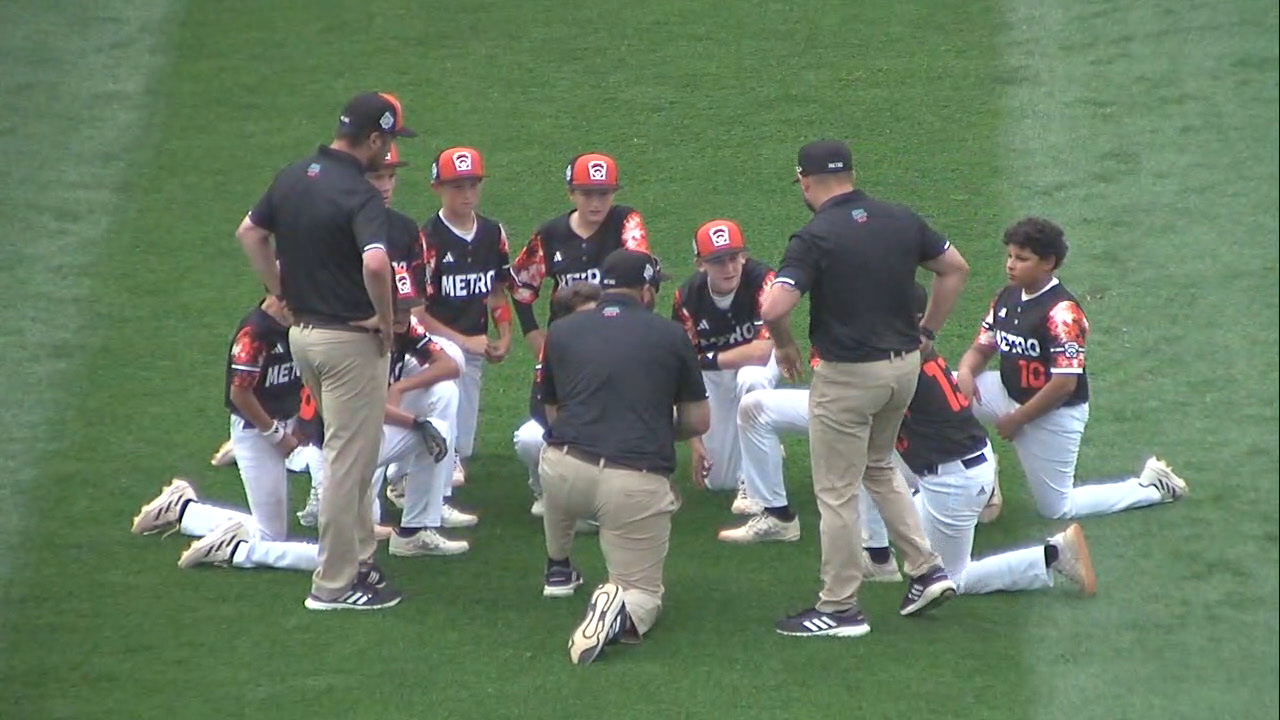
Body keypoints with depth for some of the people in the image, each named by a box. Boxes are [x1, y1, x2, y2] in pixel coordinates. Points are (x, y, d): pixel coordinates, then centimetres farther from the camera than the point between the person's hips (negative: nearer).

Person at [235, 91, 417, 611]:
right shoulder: (359, 196, -21)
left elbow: (249, 233, 15)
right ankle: (335, 584, 5)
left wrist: (284, 294, 15)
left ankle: (358, 556, 31)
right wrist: (385, 318, -20)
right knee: (348, 459, 0)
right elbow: (375, 263, -37)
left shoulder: (292, 177, 4)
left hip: (301, 331, 8)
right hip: (350, 339, -8)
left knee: (349, 451, 22)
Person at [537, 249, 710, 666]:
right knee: (643, 593, 13)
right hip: (637, 482, -2)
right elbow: (699, 422, 14)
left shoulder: (560, 331, 13)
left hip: (564, 472, 3)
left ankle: (558, 568, 48)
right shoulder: (670, 335, 8)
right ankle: (626, 609, -21)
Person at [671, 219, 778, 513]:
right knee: (719, 480, -1)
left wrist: (705, 360, -28)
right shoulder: (687, 298, -22)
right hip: (711, 373, 2)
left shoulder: (761, 281, -31)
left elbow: (761, 351, -38)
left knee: (751, 379, -41)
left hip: (758, 358, -2)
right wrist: (694, 439, -19)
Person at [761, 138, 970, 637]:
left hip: (847, 375, -7)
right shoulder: (901, 220, 3)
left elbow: (774, 308, -25)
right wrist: (926, 332, 17)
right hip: (905, 366, 7)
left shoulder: (815, 238, -15)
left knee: (837, 492, 4)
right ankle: (926, 571, 22)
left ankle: (839, 609, 11)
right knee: (878, 467, 27)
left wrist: (785, 347, -5)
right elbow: (955, 268, 13)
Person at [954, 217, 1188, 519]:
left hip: (1054, 413, -8)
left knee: (1056, 509, 4)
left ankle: (1150, 487, 19)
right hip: (1009, 393, 8)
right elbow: (982, 347, 7)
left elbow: (1064, 383, -27)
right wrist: (965, 372, -17)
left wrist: (1016, 420, -20)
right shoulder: (1007, 298, 0)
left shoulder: (1061, 312, -26)